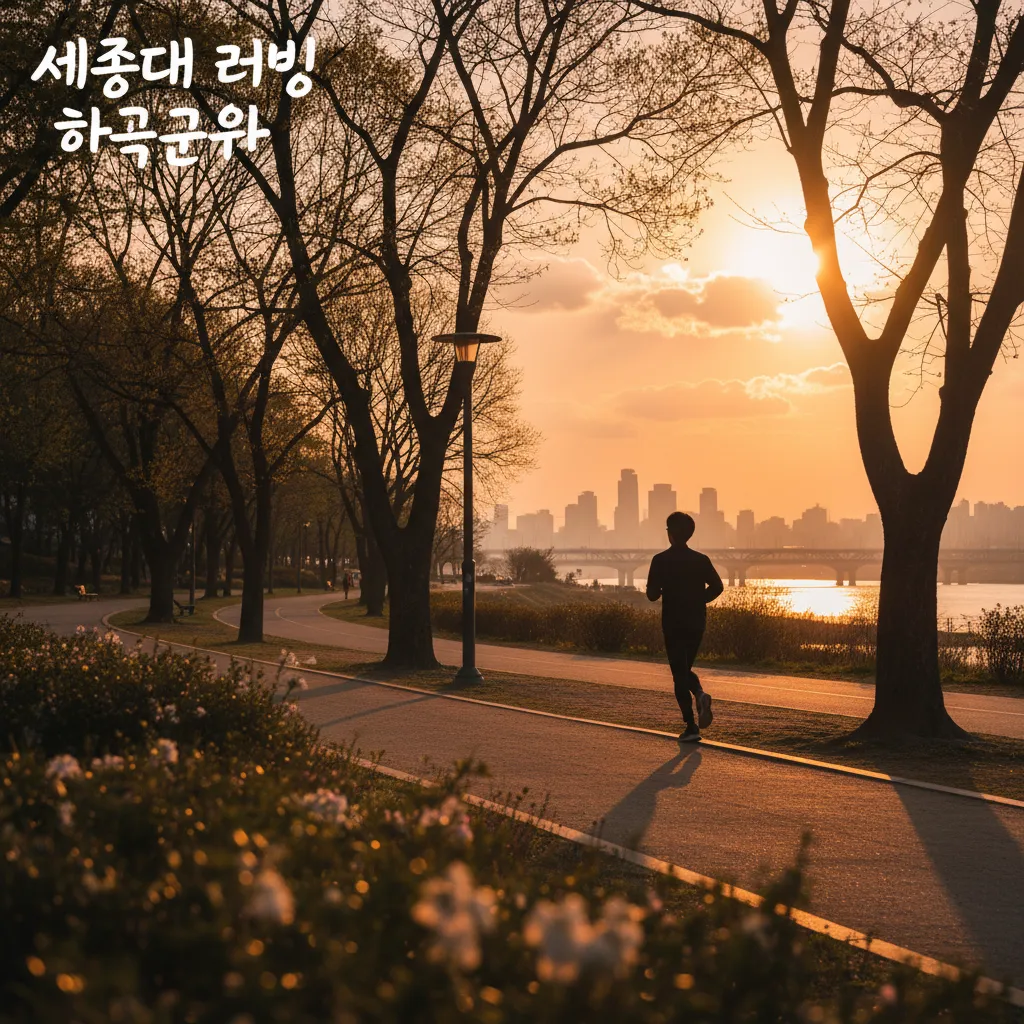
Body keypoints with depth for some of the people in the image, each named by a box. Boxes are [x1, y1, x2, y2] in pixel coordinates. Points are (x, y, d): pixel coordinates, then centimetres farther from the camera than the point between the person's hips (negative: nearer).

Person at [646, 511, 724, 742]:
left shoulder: (660, 560, -8)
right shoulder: (701, 560, 1)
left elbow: (652, 594, -11)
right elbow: (717, 586, -4)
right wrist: (698, 600, 11)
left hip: (673, 624, -3)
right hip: (697, 623, 3)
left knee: (679, 673, 1)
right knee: (685, 668, 21)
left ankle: (691, 726, -5)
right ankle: (700, 694, -10)